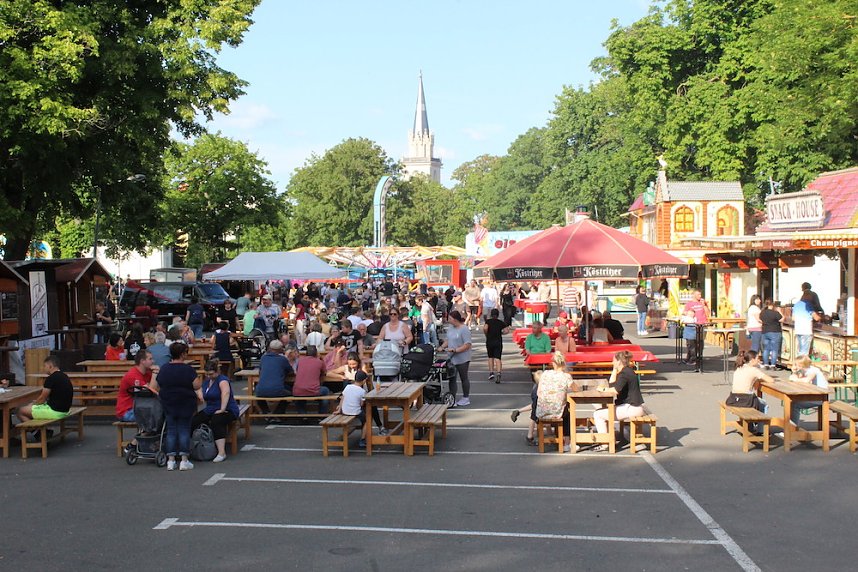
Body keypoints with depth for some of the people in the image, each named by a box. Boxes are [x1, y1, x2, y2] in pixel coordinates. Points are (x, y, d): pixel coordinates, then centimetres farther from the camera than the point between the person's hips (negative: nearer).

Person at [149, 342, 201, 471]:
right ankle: (184, 460, 1)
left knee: (171, 431, 9)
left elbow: (156, 387, 7)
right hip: (186, 404, -4)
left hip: (168, 405, 4)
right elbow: (197, 386, -16)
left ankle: (171, 460, 7)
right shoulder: (188, 369, -12)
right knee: (184, 430, 2)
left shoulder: (163, 369, 3)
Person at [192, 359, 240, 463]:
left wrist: (222, 409, -36)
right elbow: (199, 390, 29)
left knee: (216, 422, -37)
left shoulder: (222, 379, -13)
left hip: (228, 410, -8)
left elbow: (226, 392, -31)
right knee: (194, 421, -18)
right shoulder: (206, 381, 14)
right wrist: (200, 394, 5)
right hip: (210, 410, 8)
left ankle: (222, 453, -41)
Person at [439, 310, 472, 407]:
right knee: (452, 379, 6)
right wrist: (442, 347, 0)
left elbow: (467, 345, -20)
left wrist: (455, 350, -25)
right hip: (452, 358, 7)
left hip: (462, 359, -7)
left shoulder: (464, 329, -16)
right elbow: (448, 340, 18)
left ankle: (466, 399, 20)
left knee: (463, 378, 7)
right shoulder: (451, 328, 9)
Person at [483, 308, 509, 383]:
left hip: (489, 342, 0)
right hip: (498, 342, 0)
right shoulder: (501, 322, 4)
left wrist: (486, 334, 0)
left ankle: (491, 372, 14)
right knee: (498, 358, -6)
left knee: (490, 357, 19)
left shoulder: (488, 321, -2)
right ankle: (498, 373, -23)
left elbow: (485, 328, -19)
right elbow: (507, 330, -5)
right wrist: (500, 333, 11)